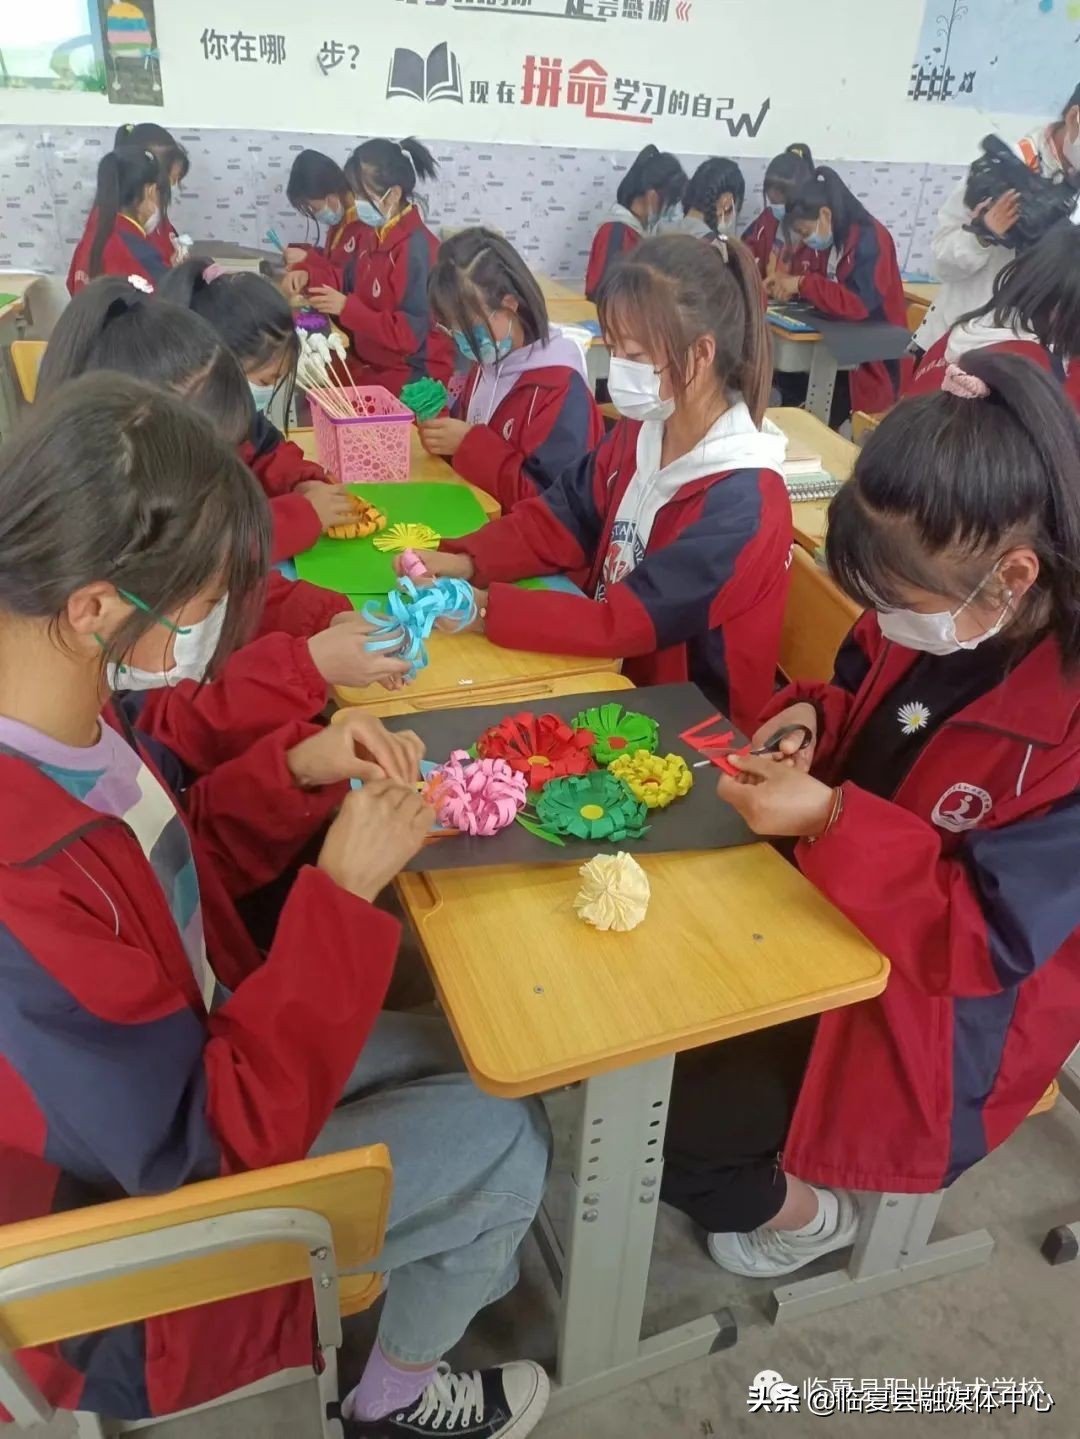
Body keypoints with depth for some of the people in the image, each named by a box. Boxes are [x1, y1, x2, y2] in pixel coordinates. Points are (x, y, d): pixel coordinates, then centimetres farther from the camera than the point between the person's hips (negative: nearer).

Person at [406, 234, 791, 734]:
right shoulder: (640, 431, -3)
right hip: (613, 672, 6)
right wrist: (467, 561, -15)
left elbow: (624, 621, -28)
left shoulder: (742, 502, -27)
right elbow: (562, 519, 2)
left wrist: (482, 607, -29)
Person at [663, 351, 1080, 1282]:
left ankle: (794, 1210, 24)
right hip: (829, 906, 7)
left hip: (935, 1015, -7)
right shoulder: (941, 615, -10)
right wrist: (809, 719, -12)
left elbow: (989, 939, -28)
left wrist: (829, 821, -34)